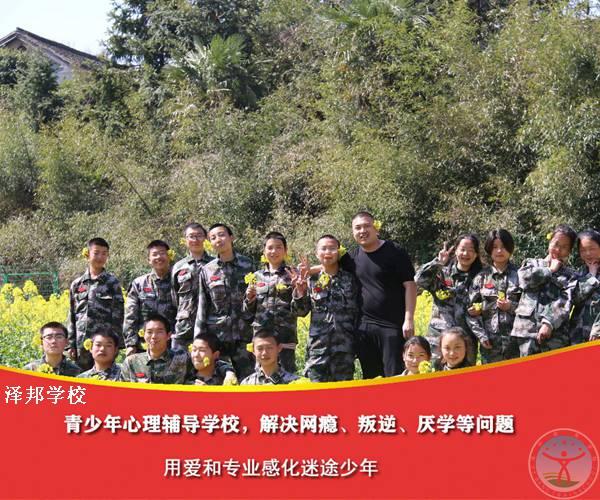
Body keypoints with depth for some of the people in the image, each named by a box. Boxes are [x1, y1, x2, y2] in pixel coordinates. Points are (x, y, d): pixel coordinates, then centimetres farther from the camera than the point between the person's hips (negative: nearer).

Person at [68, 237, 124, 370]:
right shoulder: (77, 284, 11)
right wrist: (71, 344, 8)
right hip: (82, 343, 3)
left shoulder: (112, 282, 3)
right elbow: (72, 318, 13)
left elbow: (118, 316, -1)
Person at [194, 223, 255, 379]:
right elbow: (202, 307, 7)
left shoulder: (247, 265, 5)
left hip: (243, 336, 0)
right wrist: (199, 340, 4)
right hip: (215, 335, 0)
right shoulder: (206, 271, 5)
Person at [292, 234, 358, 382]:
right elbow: (301, 311, 10)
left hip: (344, 343, 0)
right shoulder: (311, 280, 7)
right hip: (318, 343, 0)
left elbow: (359, 310, 7)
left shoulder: (350, 279, 6)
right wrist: (300, 293, -6)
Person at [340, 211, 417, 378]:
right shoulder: (352, 257, 10)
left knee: (395, 376, -3)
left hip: (393, 326, -5)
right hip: (364, 326, 5)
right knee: (371, 377, 11)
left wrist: (409, 319, -13)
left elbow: (410, 285, -6)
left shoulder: (394, 252, -4)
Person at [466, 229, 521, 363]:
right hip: (490, 343, 1)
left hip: (516, 341, -1)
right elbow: (472, 310, 6)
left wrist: (512, 307, -11)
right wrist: (481, 335, -3)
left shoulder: (520, 275, 5)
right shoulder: (482, 277, 8)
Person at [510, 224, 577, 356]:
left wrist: (549, 323, -16)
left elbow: (564, 302, -2)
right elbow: (525, 279, -4)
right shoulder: (531, 263, 18)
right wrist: (550, 271, 6)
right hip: (527, 328, 1)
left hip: (555, 332, 0)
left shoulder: (570, 275, 14)